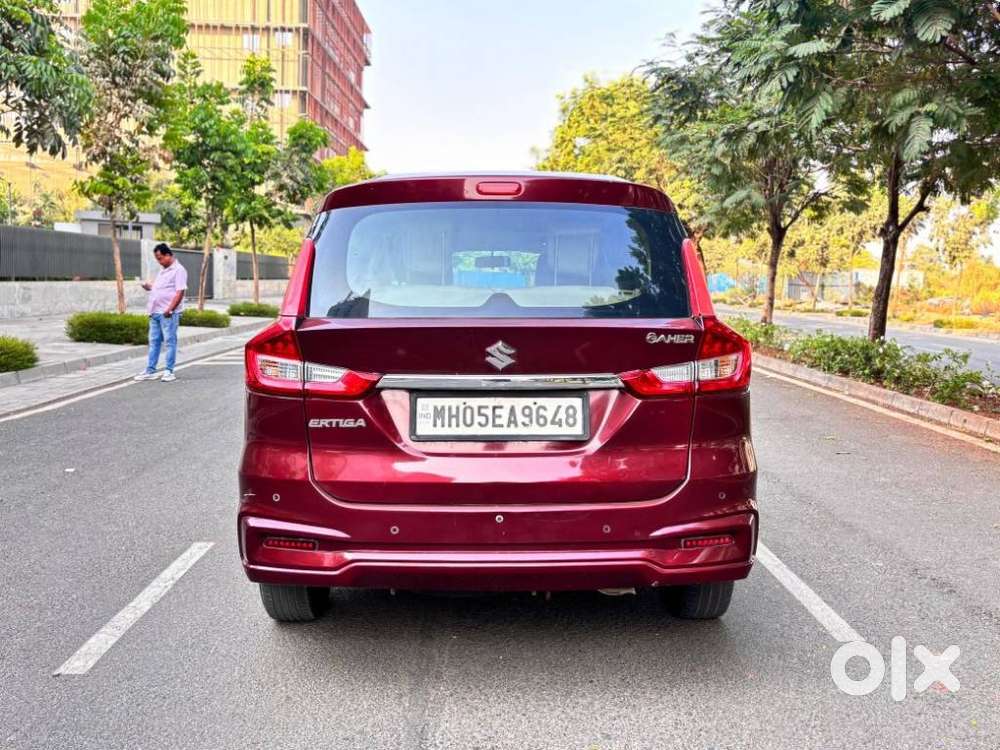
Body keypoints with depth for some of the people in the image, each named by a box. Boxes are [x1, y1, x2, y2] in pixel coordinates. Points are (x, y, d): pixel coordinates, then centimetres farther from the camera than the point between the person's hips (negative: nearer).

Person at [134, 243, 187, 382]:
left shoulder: (178, 270, -8)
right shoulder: (162, 270, 19)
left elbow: (180, 292, -16)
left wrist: (170, 309, -21)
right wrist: (149, 287, 7)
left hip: (168, 313, -9)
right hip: (155, 312, 9)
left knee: (170, 341, -3)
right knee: (154, 342, 10)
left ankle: (169, 371, 1)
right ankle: (150, 371, 14)